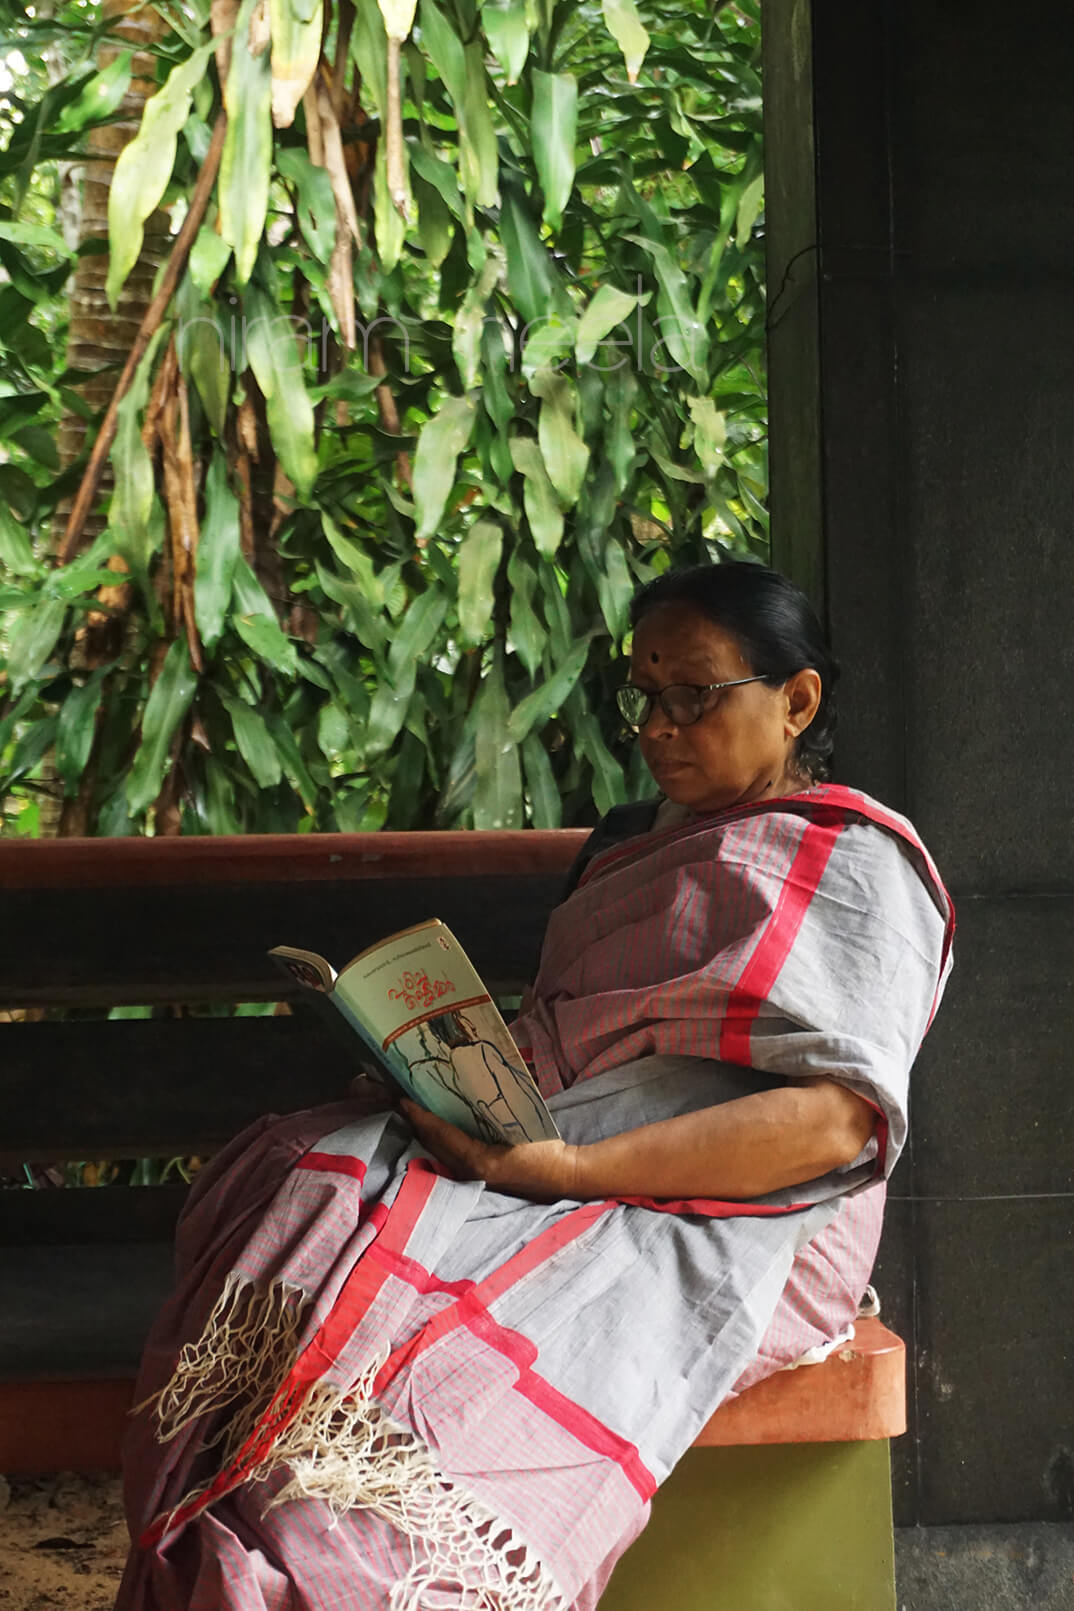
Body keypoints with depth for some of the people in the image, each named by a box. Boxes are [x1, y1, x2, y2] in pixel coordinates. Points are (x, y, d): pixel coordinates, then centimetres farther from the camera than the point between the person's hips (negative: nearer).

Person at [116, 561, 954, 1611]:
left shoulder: (854, 865, 0)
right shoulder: (633, 843, 26)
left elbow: (837, 1122, -13)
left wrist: (569, 1167, -21)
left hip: (715, 1227, -7)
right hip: (537, 1162, 7)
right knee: (300, 1186, -22)